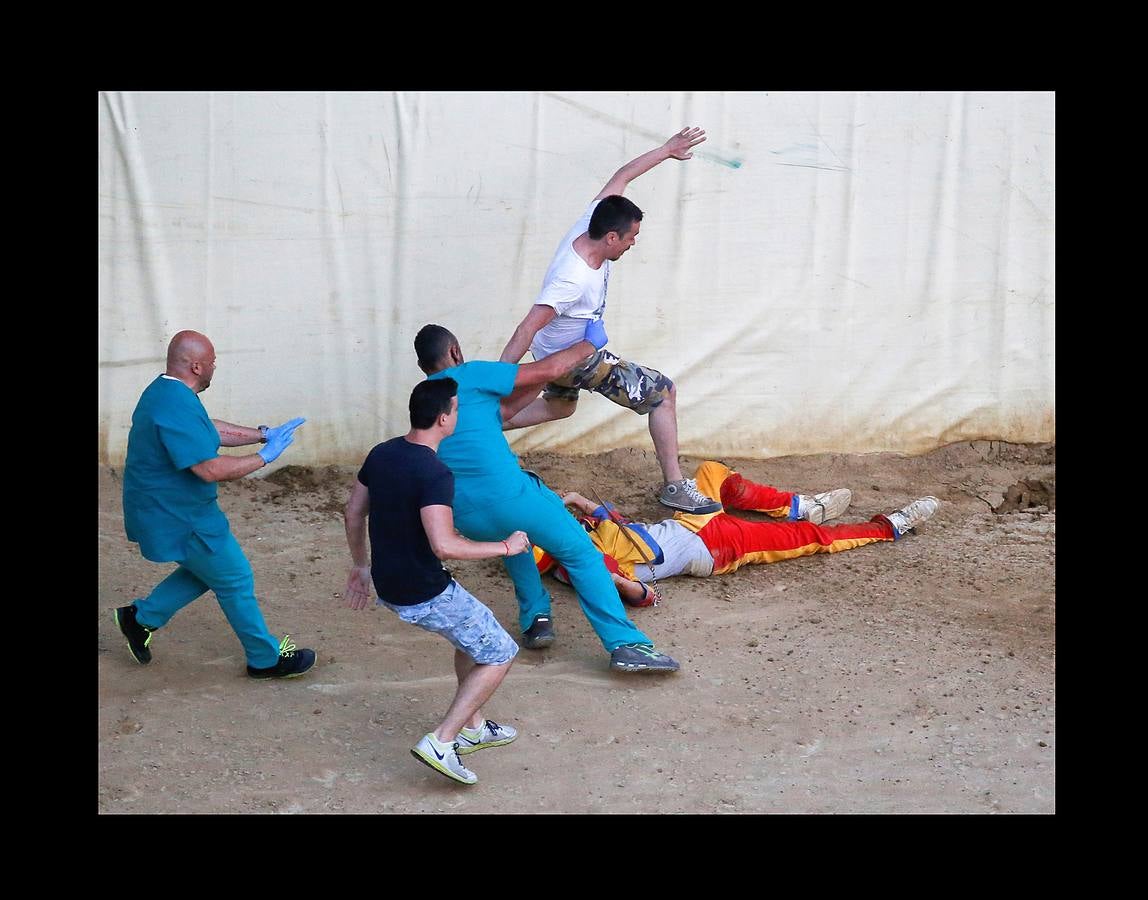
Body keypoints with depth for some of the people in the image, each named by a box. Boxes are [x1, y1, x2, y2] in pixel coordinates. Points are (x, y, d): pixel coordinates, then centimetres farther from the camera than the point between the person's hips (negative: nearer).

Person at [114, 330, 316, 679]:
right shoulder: (177, 408, -29)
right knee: (235, 581, 5)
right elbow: (211, 469, -31)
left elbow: (212, 430, 18)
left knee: (205, 571, 25)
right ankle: (266, 659, 19)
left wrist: (263, 434, 13)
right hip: (181, 518, -10)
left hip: (164, 509, 10)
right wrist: (265, 456, -21)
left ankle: (141, 618, 29)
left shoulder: (164, 390, 6)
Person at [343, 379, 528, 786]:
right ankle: (440, 742, -2)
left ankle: (472, 728, 36)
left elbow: (353, 514, 12)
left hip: (388, 585, 9)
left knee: (471, 635, 29)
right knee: (499, 653, 5)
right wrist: (504, 547, -20)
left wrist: (360, 564, 26)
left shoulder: (381, 454, 2)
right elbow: (444, 546, -32)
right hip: (425, 595, -9)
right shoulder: (435, 474, -25)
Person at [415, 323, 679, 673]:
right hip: (507, 495, -6)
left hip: (465, 519, 6)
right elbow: (548, 369, 0)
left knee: (511, 537, 38)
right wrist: (585, 346, 18)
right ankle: (626, 644, -1)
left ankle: (535, 619, 27)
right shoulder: (469, 375, 3)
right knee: (581, 553, 7)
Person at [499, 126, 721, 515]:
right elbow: (526, 330, -39)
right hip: (577, 362, -10)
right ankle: (675, 487, -1)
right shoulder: (573, 280, -38)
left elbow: (620, 177, -1)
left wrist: (666, 150, 8)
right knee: (663, 393, -4)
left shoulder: (588, 225, -16)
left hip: (558, 352, 10)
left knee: (559, 406, 34)